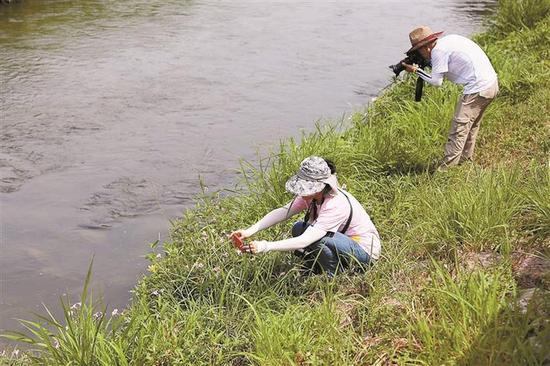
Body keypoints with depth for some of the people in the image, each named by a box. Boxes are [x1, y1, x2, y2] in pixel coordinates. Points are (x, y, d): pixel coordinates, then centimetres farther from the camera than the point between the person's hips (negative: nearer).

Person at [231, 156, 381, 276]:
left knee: (318, 238, -31)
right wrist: (250, 231, -26)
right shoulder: (312, 194, -10)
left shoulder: (335, 205, -34)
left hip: (365, 250, -8)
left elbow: (304, 241, -38)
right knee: (298, 228, -3)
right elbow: (282, 212, -14)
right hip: (345, 238, 8)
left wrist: (265, 246, -41)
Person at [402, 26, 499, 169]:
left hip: (478, 89, -10)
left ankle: (447, 168, -5)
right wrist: (429, 62, 14)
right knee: (471, 124, 21)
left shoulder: (438, 51, -13)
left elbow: (436, 81, -8)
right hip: (492, 83, 10)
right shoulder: (449, 39, 13)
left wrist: (416, 70, 3)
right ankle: (466, 159, 32)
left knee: (459, 127, -6)